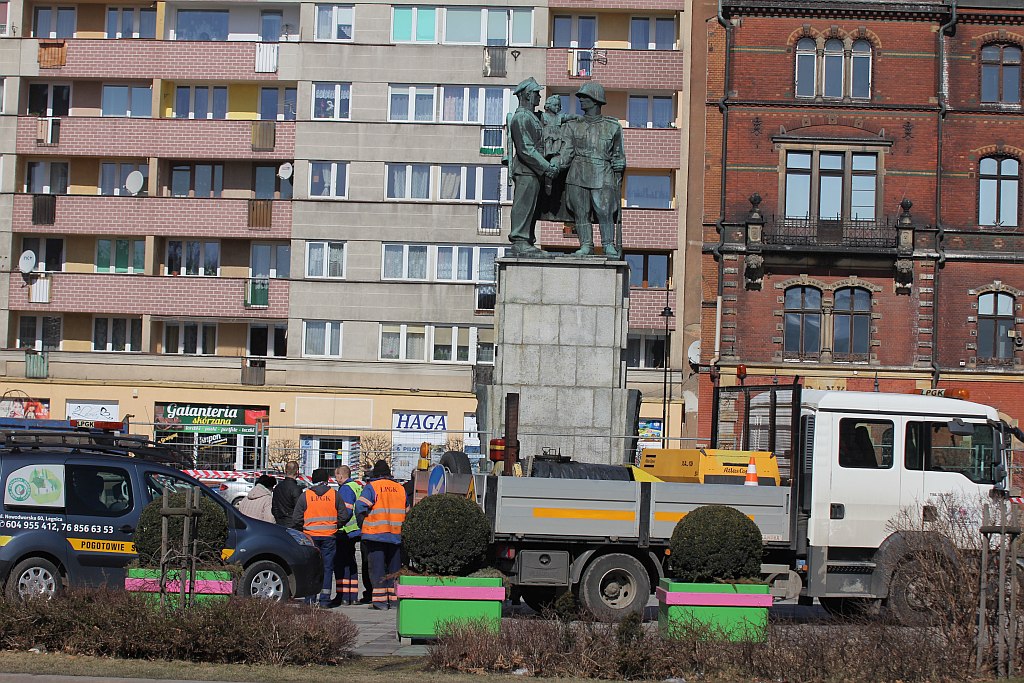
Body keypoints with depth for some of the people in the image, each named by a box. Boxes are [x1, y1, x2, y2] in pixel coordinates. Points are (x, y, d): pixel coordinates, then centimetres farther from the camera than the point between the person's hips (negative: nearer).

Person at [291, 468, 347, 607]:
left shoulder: (305, 495, 0)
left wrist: (302, 529, 19)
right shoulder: (334, 494, 1)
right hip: (329, 536, 0)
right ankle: (325, 599, 0)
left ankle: (310, 599, 2)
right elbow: (344, 516, 3)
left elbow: (296, 519, 2)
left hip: (310, 536, 0)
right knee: (327, 567, 4)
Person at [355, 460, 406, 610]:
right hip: (396, 536, 4)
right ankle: (394, 598, 11)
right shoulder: (400, 488, 11)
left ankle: (380, 600, -6)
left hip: (376, 535, -4)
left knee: (377, 568, -1)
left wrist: (363, 526, 0)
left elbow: (360, 507, -13)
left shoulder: (371, 487, -3)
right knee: (394, 568, 11)